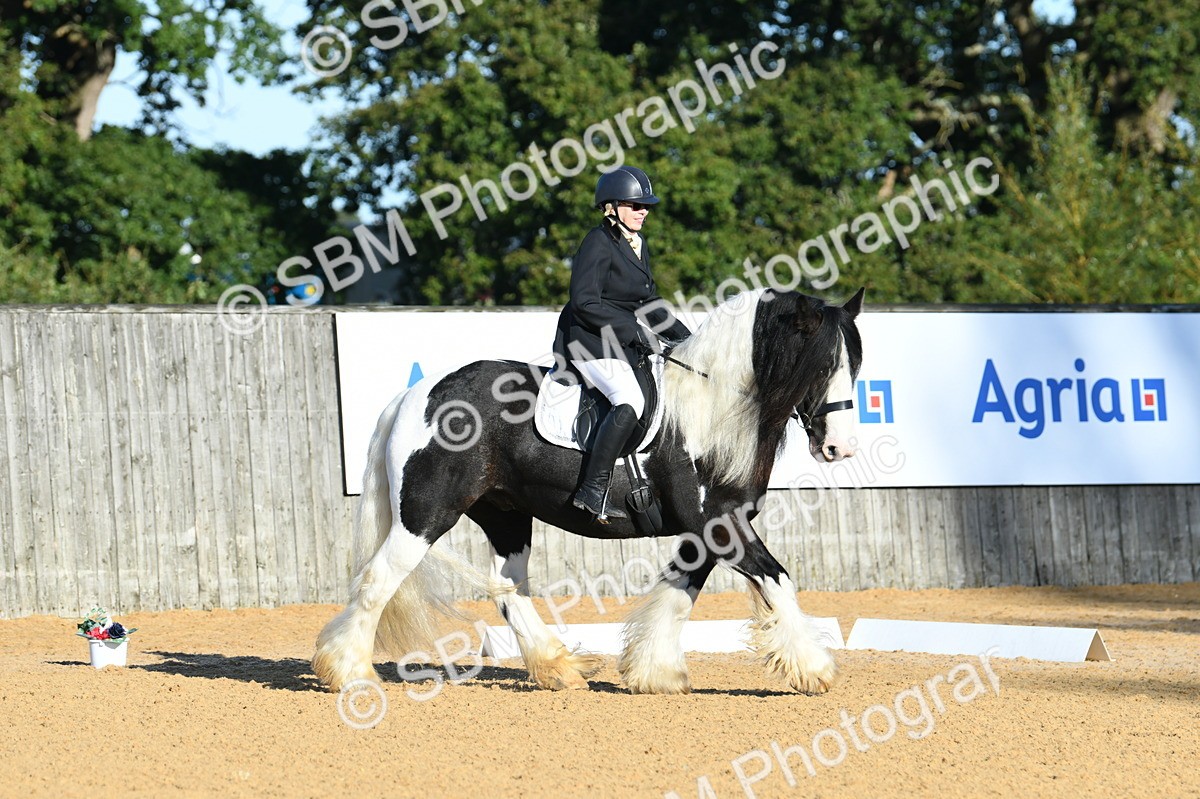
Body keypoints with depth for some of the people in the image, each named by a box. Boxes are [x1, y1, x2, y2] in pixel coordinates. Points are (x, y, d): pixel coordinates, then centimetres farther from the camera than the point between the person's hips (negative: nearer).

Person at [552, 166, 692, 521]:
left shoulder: (638, 245, 16)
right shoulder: (598, 243, -12)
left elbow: (649, 302, 24)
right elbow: (585, 303, -20)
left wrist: (684, 336, 14)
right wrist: (634, 329, -21)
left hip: (625, 343, 10)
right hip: (589, 343, -10)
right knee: (630, 402, -31)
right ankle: (592, 491, -32)